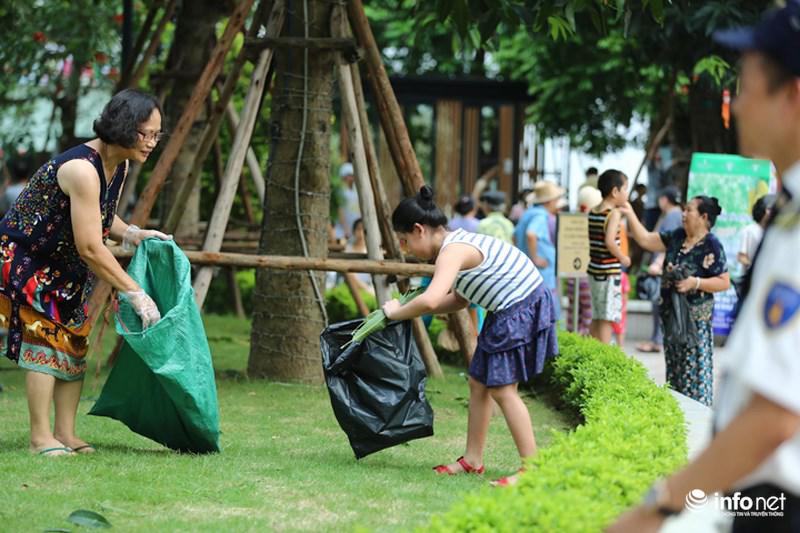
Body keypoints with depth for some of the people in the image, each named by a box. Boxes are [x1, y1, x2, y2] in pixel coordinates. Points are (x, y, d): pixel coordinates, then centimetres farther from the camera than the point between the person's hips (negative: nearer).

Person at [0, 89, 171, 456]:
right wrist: (135, 294, -28)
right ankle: (40, 437, -8)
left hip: (63, 267, 9)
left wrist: (132, 234, -3)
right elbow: (90, 248, -32)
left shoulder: (118, 166, -2)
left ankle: (65, 433, 9)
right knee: (44, 337, -13)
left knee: (73, 339, 5)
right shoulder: (82, 170, -31)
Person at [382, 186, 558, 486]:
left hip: (522, 309, -10)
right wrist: (412, 307, 8)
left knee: (502, 388, -8)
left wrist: (397, 313, -17)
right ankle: (472, 460, 20)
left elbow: (430, 301, -34)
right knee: (479, 381, 13)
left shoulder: (452, 251, -19)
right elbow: (458, 300, 20)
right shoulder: (459, 243, 12)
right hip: (508, 310, 10)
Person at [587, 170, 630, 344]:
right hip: (610, 272, -8)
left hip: (594, 270, 8)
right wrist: (622, 258, -11)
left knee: (596, 318, 15)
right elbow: (609, 241, -25)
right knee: (607, 319, -4)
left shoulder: (593, 212, 9)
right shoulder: (613, 214, -14)